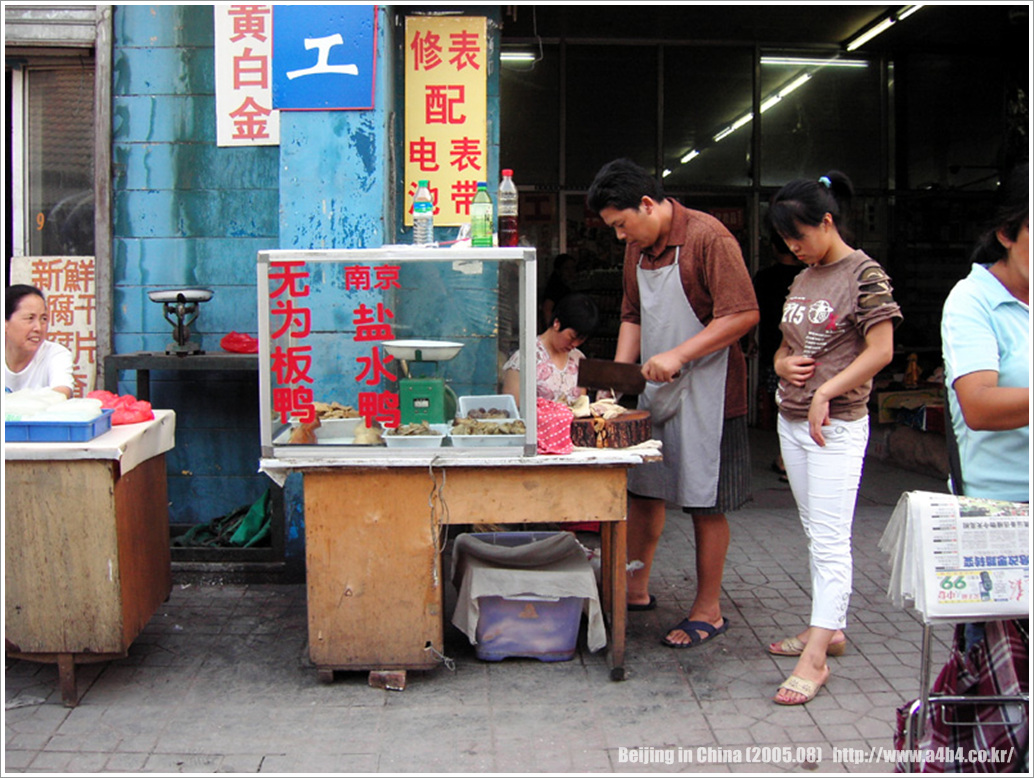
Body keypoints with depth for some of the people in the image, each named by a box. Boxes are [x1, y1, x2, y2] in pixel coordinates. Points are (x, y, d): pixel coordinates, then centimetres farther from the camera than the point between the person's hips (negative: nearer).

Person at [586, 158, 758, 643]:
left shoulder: (708, 236, -14)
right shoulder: (636, 248, 10)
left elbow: (743, 314, -19)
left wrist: (678, 355, -23)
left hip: (705, 392, -7)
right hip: (654, 388, 8)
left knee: (705, 503, 1)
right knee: (643, 490, 13)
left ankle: (708, 611, 14)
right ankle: (636, 590, 28)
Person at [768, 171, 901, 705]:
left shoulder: (864, 273, -9)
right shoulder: (804, 278, 13)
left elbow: (881, 350, -15)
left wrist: (825, 393, -20)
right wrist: (782, 362, -2)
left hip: (837, 425, -8)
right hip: (791, 418, 8)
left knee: (829, 539, -8)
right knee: (815, 533, 14)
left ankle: (815, 658, -8)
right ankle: (828, 628, 25)